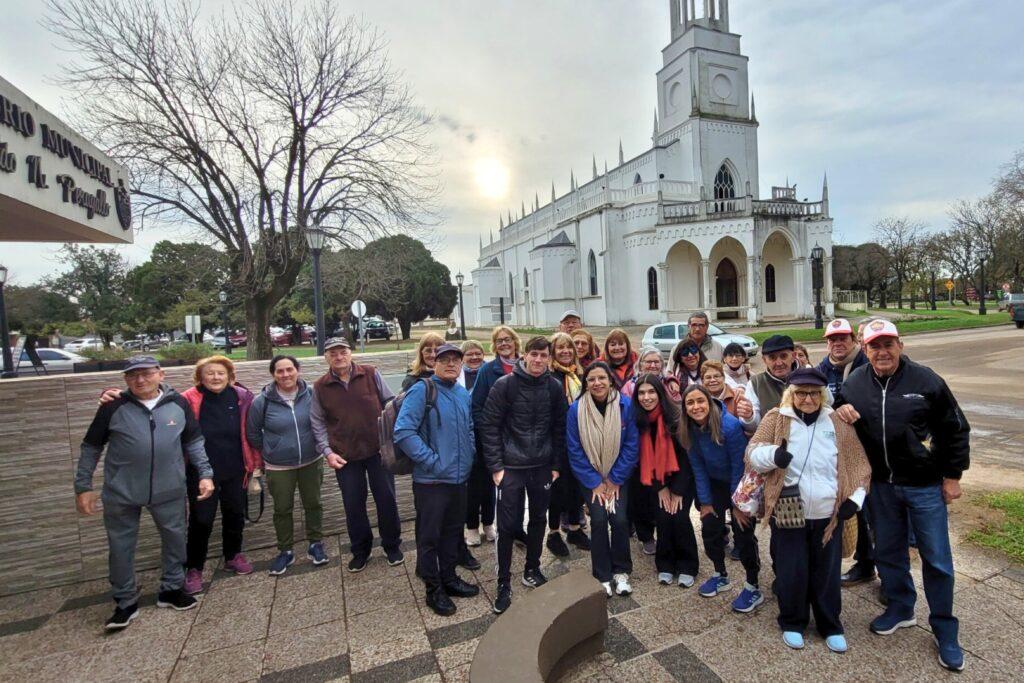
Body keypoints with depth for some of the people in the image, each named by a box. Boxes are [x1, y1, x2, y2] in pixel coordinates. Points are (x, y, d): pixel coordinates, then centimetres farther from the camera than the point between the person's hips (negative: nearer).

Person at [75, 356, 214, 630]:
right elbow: (91, 447, 3)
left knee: (175, 538, 13)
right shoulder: (114, 407, -7)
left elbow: (194, 441, 5)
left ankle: (171, 589, 34)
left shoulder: (178, 403, -4)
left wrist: (205, 473, -1)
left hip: (169, 490, 1)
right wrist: (83, 486, 3)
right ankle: (126, 602, 31)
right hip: (121, 493, -1)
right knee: (121, 547, 11)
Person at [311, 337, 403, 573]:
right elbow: (318, 423, 5)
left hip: (377, 449, -1)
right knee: (353, 505, 11)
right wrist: (327, 451, -5)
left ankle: (392, 545, 30)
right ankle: (360, 550, 32)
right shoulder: (320, 387, 0)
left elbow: (390, 403, 3)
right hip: (344, 456, 1)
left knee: (386, 499, 9)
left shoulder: (371, 374, -4)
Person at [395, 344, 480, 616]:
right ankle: (433, 589, 26)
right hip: (431, 480, -7)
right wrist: (431, 460, -20)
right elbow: (403, 432, -22)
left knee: (453, 531, 20)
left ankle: (449, 578, 38)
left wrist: (469, 455, 9)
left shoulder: (464, 394, 9)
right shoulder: (421, 390, -14)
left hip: (459, 478, 7)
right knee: (429, 536, 8)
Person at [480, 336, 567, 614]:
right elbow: (489, 426, -9)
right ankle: (504, 584, 19)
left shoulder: (554, 387, 0)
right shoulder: (505, 385, -11)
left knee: (538, 520, 16)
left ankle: (532, 571, 36)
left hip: (543, 467, 4)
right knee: (508, 526, 3)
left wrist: (556, 465, 4)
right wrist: (496, 466, -11)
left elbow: (559, 428, 6)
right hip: (511, 467, -3)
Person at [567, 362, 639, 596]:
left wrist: (615, 480, -8)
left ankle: (621, 571, 15)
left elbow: (631, 445, -8)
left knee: (619, 519, -11)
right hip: (590, 477, 0)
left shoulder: (625, 405, -14)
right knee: (599, 519, -11)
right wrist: (595, 483, -9)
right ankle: (602, 576, 11)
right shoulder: (576, 409, -15)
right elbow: (575, 451, -9)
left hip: (618, 476, 1)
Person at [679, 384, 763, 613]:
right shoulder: (690, 430, -13)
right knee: (709, 527, 4)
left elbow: (739, 467, -22)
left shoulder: (730, 425, -30)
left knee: (742, 532, -4)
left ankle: (753, 588, 14)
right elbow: (698, 467, -5)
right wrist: (705, 501, -5)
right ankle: (720, 575, 26)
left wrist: (738, 504, -17)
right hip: (716, 483, 5)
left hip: (742, 483, -5)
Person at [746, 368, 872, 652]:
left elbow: (858, 463, 8)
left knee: (827, 573, 14)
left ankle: (831, 627, 35)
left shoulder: (837, 422, 1)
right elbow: (752, 453, -9)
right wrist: (773, 453, -30)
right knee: (792, 572, 7)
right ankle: (792, 623, 29)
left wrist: (855, 498, -3)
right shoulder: (776, 419, -5)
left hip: (828, 514, 2)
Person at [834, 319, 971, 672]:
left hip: (925, 485, -3)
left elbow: (955, 429, -2)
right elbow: (839, 408, 12)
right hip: (880, 485, 3)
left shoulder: (925, 380, -10)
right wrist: (839, 411, -13)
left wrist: (952, 476, -2)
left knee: (936, 559, 8)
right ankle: (900, 608, 38)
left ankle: (945, 629, 27)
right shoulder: (854, 382, -3)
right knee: (888, 551, 16)